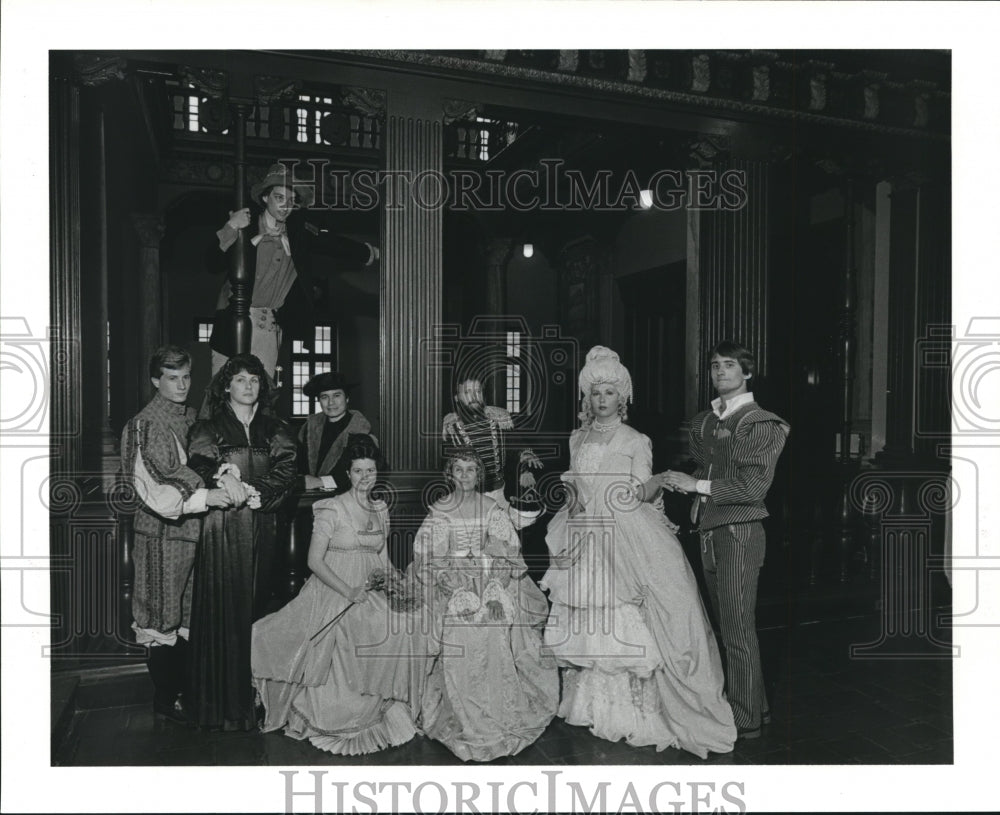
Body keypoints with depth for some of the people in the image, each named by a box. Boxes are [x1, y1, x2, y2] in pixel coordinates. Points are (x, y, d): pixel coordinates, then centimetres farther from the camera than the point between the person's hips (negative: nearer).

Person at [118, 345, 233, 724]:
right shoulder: (145, 425, -11)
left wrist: (223, 483, 3)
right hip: (162, 534, -7)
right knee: (163, 616, 4)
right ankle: (164, 698, 17)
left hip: (193, 527, 7)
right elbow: (153, 486, -19)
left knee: (189, 615, 14)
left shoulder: (192, 418, 10)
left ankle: (182, 689, 28)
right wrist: (203, 496, -27)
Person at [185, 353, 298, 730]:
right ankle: (224, 703, 7)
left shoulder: (274, 430, 12)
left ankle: (255, 697, 13)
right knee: (222, 610, -2)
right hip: (222, 529, -2)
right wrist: (222, 478, -29)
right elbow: (199, 463, -10)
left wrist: (255, 491, -17)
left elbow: (286, 471, 0)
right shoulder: (208, 428, 6)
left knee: (256, 607, 3)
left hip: (262, 530, 2)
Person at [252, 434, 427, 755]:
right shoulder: (332, 509, -6)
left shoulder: (381, 510, 12)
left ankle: (384, 705, 0)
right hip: (332, 591, -5)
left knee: (407, 626, -15)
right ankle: (342, 715, -7)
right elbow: (314, 560, -10)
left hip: (371, 591, 6)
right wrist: (348, 591, -18)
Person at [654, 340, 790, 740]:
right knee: (729, 627, 15)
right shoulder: (704, 421, 14)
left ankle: (746, 721, 12)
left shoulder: (761, 424, -8)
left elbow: (754, 486, -15)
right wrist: (671, 480, 3)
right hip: (709, 530, 7)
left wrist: (697, 485, -17)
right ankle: (756, 706, 30)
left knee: (738, 630, -2)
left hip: (739, 531, -7)